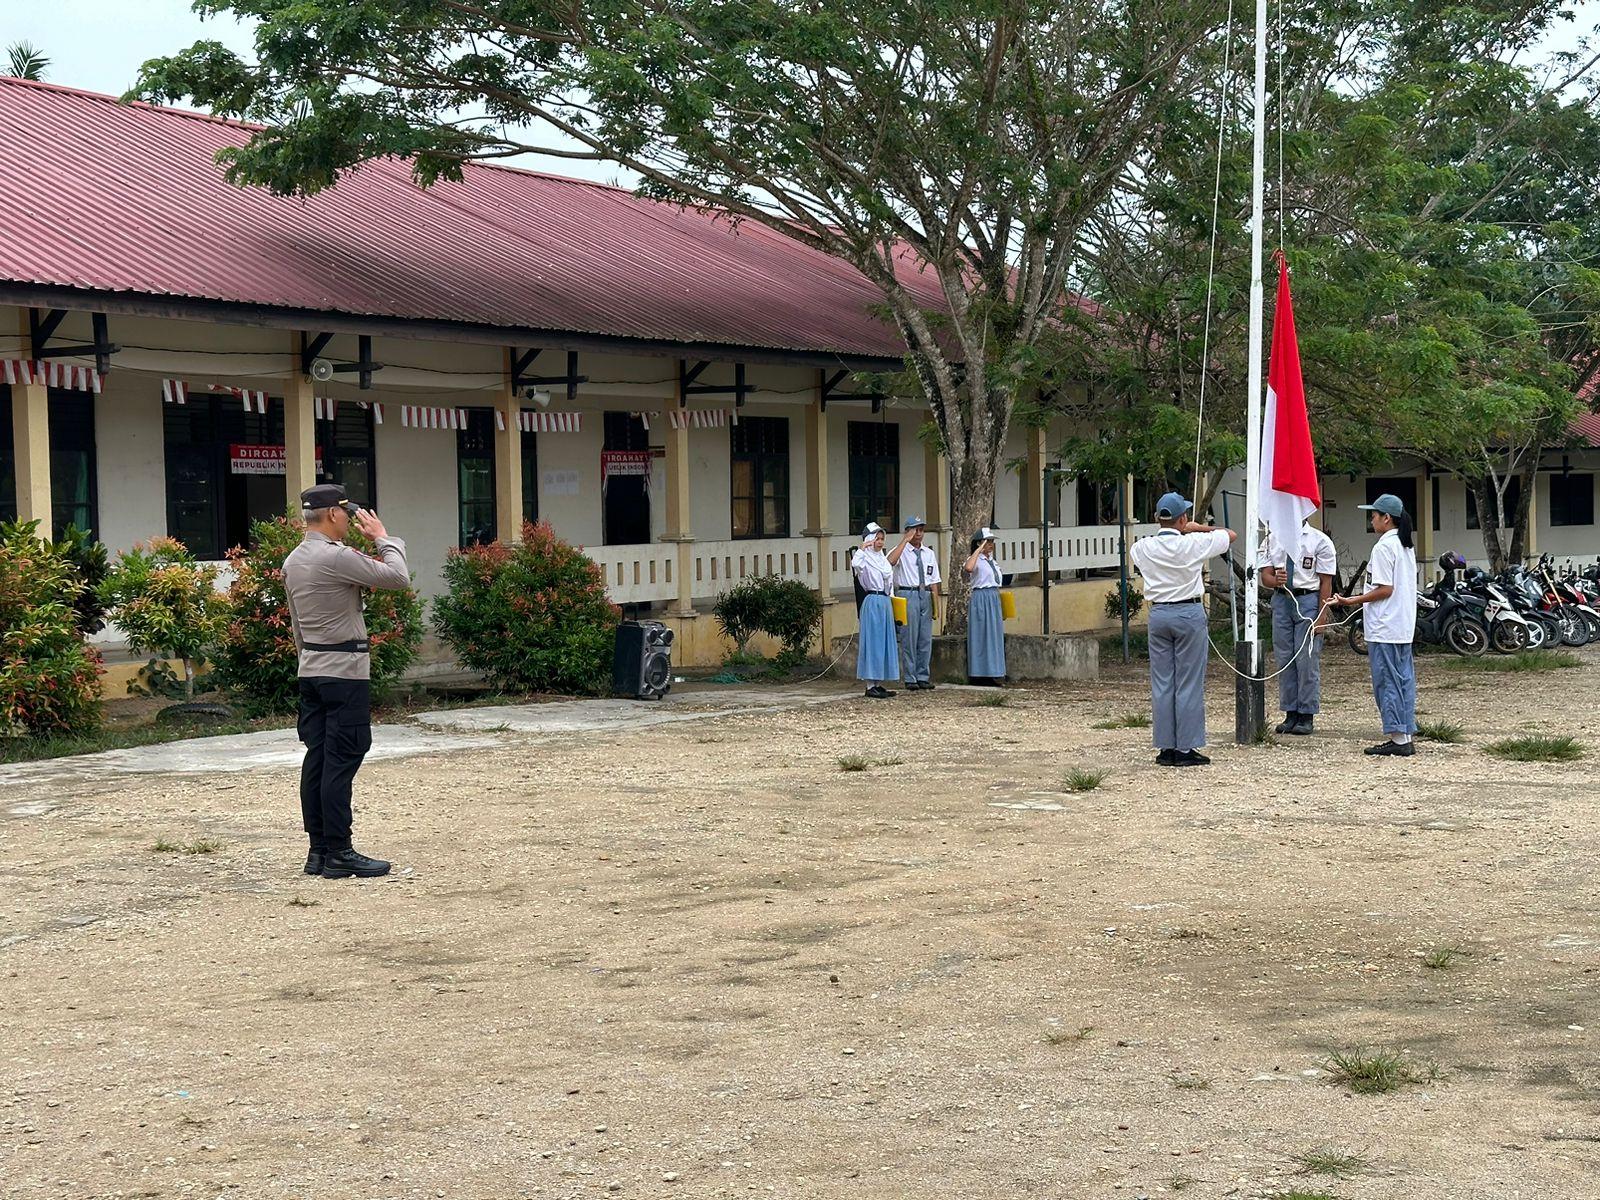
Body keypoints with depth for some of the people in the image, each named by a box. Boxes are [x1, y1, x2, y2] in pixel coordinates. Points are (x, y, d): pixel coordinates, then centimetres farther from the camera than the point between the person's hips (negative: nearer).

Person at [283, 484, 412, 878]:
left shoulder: (292, 562, 12)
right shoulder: (337, 557, -17)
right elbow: (398, 577, -15)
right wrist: (382, 537, -1)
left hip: (310, 671, 9)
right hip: (345, 671, -9)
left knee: (317, 757, 9)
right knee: (341, 761, -7)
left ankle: (318, 850, 12)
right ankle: (338, 853, -6)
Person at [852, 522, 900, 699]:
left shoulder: (883, 559, 16)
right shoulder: (865, 558, -7)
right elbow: (855, 564, -32)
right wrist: (862, 548, -22)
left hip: (885, 603, 8)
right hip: (872, 603, -8)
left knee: (885, 642, 7)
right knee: (872, 642, -7)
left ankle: (879, 684, 12)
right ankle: (870, 686, -4)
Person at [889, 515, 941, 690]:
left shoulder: (929, 554, 13)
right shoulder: (902, 551, -2)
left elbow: (933, 581, 13)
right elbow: (890, 561, -27)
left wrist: (936, 605, 8)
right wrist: (906, 540, -21)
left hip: (925, 596, 5)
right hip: (907, 595, -5)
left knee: (926, 639, 7)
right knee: (909, 639, -3)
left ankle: (923, 678, 15)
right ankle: (910, 679, 2)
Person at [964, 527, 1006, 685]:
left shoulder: (992, 561, 17)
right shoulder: (976, 560, -8)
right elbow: (968, 568, -34)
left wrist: (1001, 607, 22)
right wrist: (979, 549, -25)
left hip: (994, 600, 8)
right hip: (980, 599, -8)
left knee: (995, 637, 8)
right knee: (982, 636, -6)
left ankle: (993, 675, 12)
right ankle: (981, 676, -3)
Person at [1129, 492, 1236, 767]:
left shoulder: (1143, 547, 0)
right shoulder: (1193, 544, -10)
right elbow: (1230, 534, 5)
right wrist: (1199, 528, 13)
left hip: (1158, 613, 4)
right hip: (1189, 613, -4)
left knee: (1161, 683, 8)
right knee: (1189, 684, 0)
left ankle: (1165, 748, 10)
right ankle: (1186, 749, 0)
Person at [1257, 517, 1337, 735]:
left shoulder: (1320, 541, -3)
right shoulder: (1272, 539, 8)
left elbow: (1326, 582, -4)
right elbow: (1265, 576, 5)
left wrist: (1321, 616, -11)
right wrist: (1276, 580, -20)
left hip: (1308, 599, -4)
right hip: (1281, 600, 4)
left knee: (1308, 660, -4)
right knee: (1284, 660, 7)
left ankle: (1307, 716, 3)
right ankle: (1290, 714, 15)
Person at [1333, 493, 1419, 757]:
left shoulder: (1383, 548, -15)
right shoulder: (1407, 546, 14)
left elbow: (1385, 589, -19)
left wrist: (1354, 600, -13)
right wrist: (1363, 599, 21)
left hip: (1384, 628, -9)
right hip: (1404, 627, 9)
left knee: (1387, 682, -5)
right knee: (1404, 680, 10)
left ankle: (1397, 739, -4)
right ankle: (1406, 737, 12)